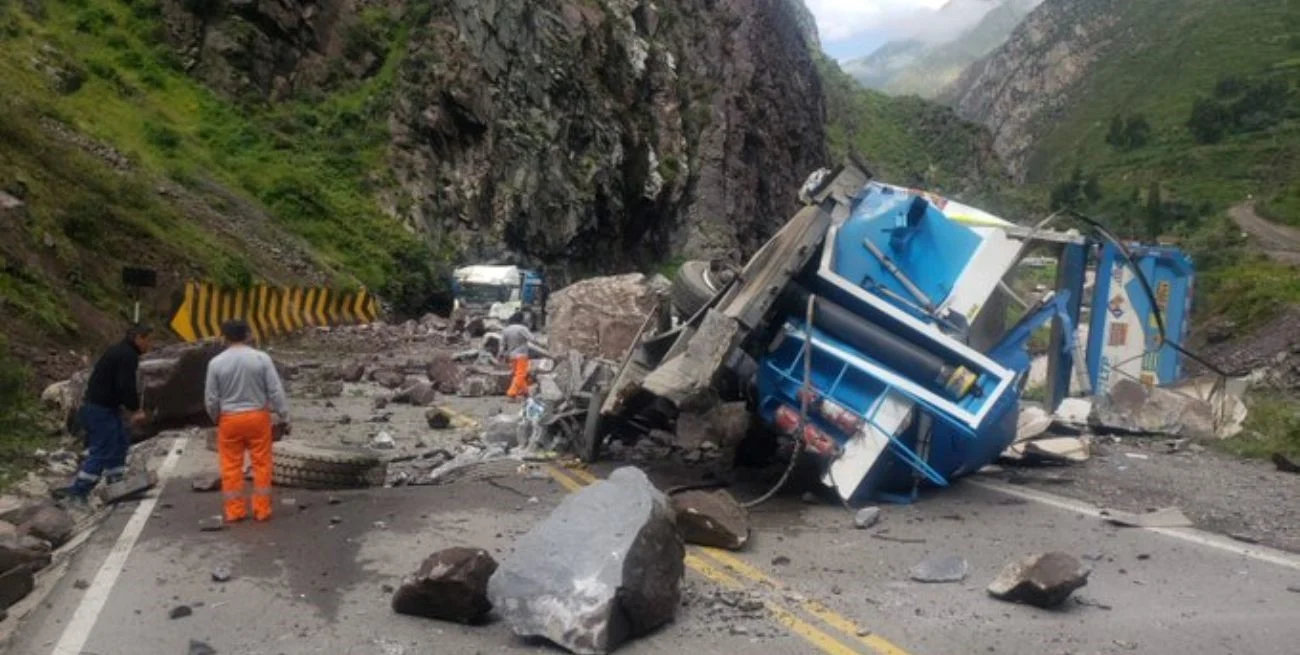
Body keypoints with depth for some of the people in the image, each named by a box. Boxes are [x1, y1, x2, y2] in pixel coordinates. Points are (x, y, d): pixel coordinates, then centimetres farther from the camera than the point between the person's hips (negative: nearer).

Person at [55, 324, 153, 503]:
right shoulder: (127, 355, -17)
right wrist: (135, 409, -10)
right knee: (102, 450, -8)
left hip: (102, 406, 11)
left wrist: (134, 408, 12)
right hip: (100, 408, -11)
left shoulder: (121, 351, 15)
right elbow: (125, 386, -23)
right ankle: (77, 492, -5)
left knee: (120, 441, 18)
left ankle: (116, 483, 25)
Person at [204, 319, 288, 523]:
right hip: (258, 416, 0)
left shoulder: (216, 362, -7)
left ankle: (234, 511, 14)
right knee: (261, 464, 7)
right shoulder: (261, 358, -8)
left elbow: (210, 398, -1)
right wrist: (285, 417, 0)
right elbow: (276, 391, -8)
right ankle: (262, 510, 10)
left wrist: (216, 419, 17)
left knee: (231, 466, 9)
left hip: (229, 419, 0)